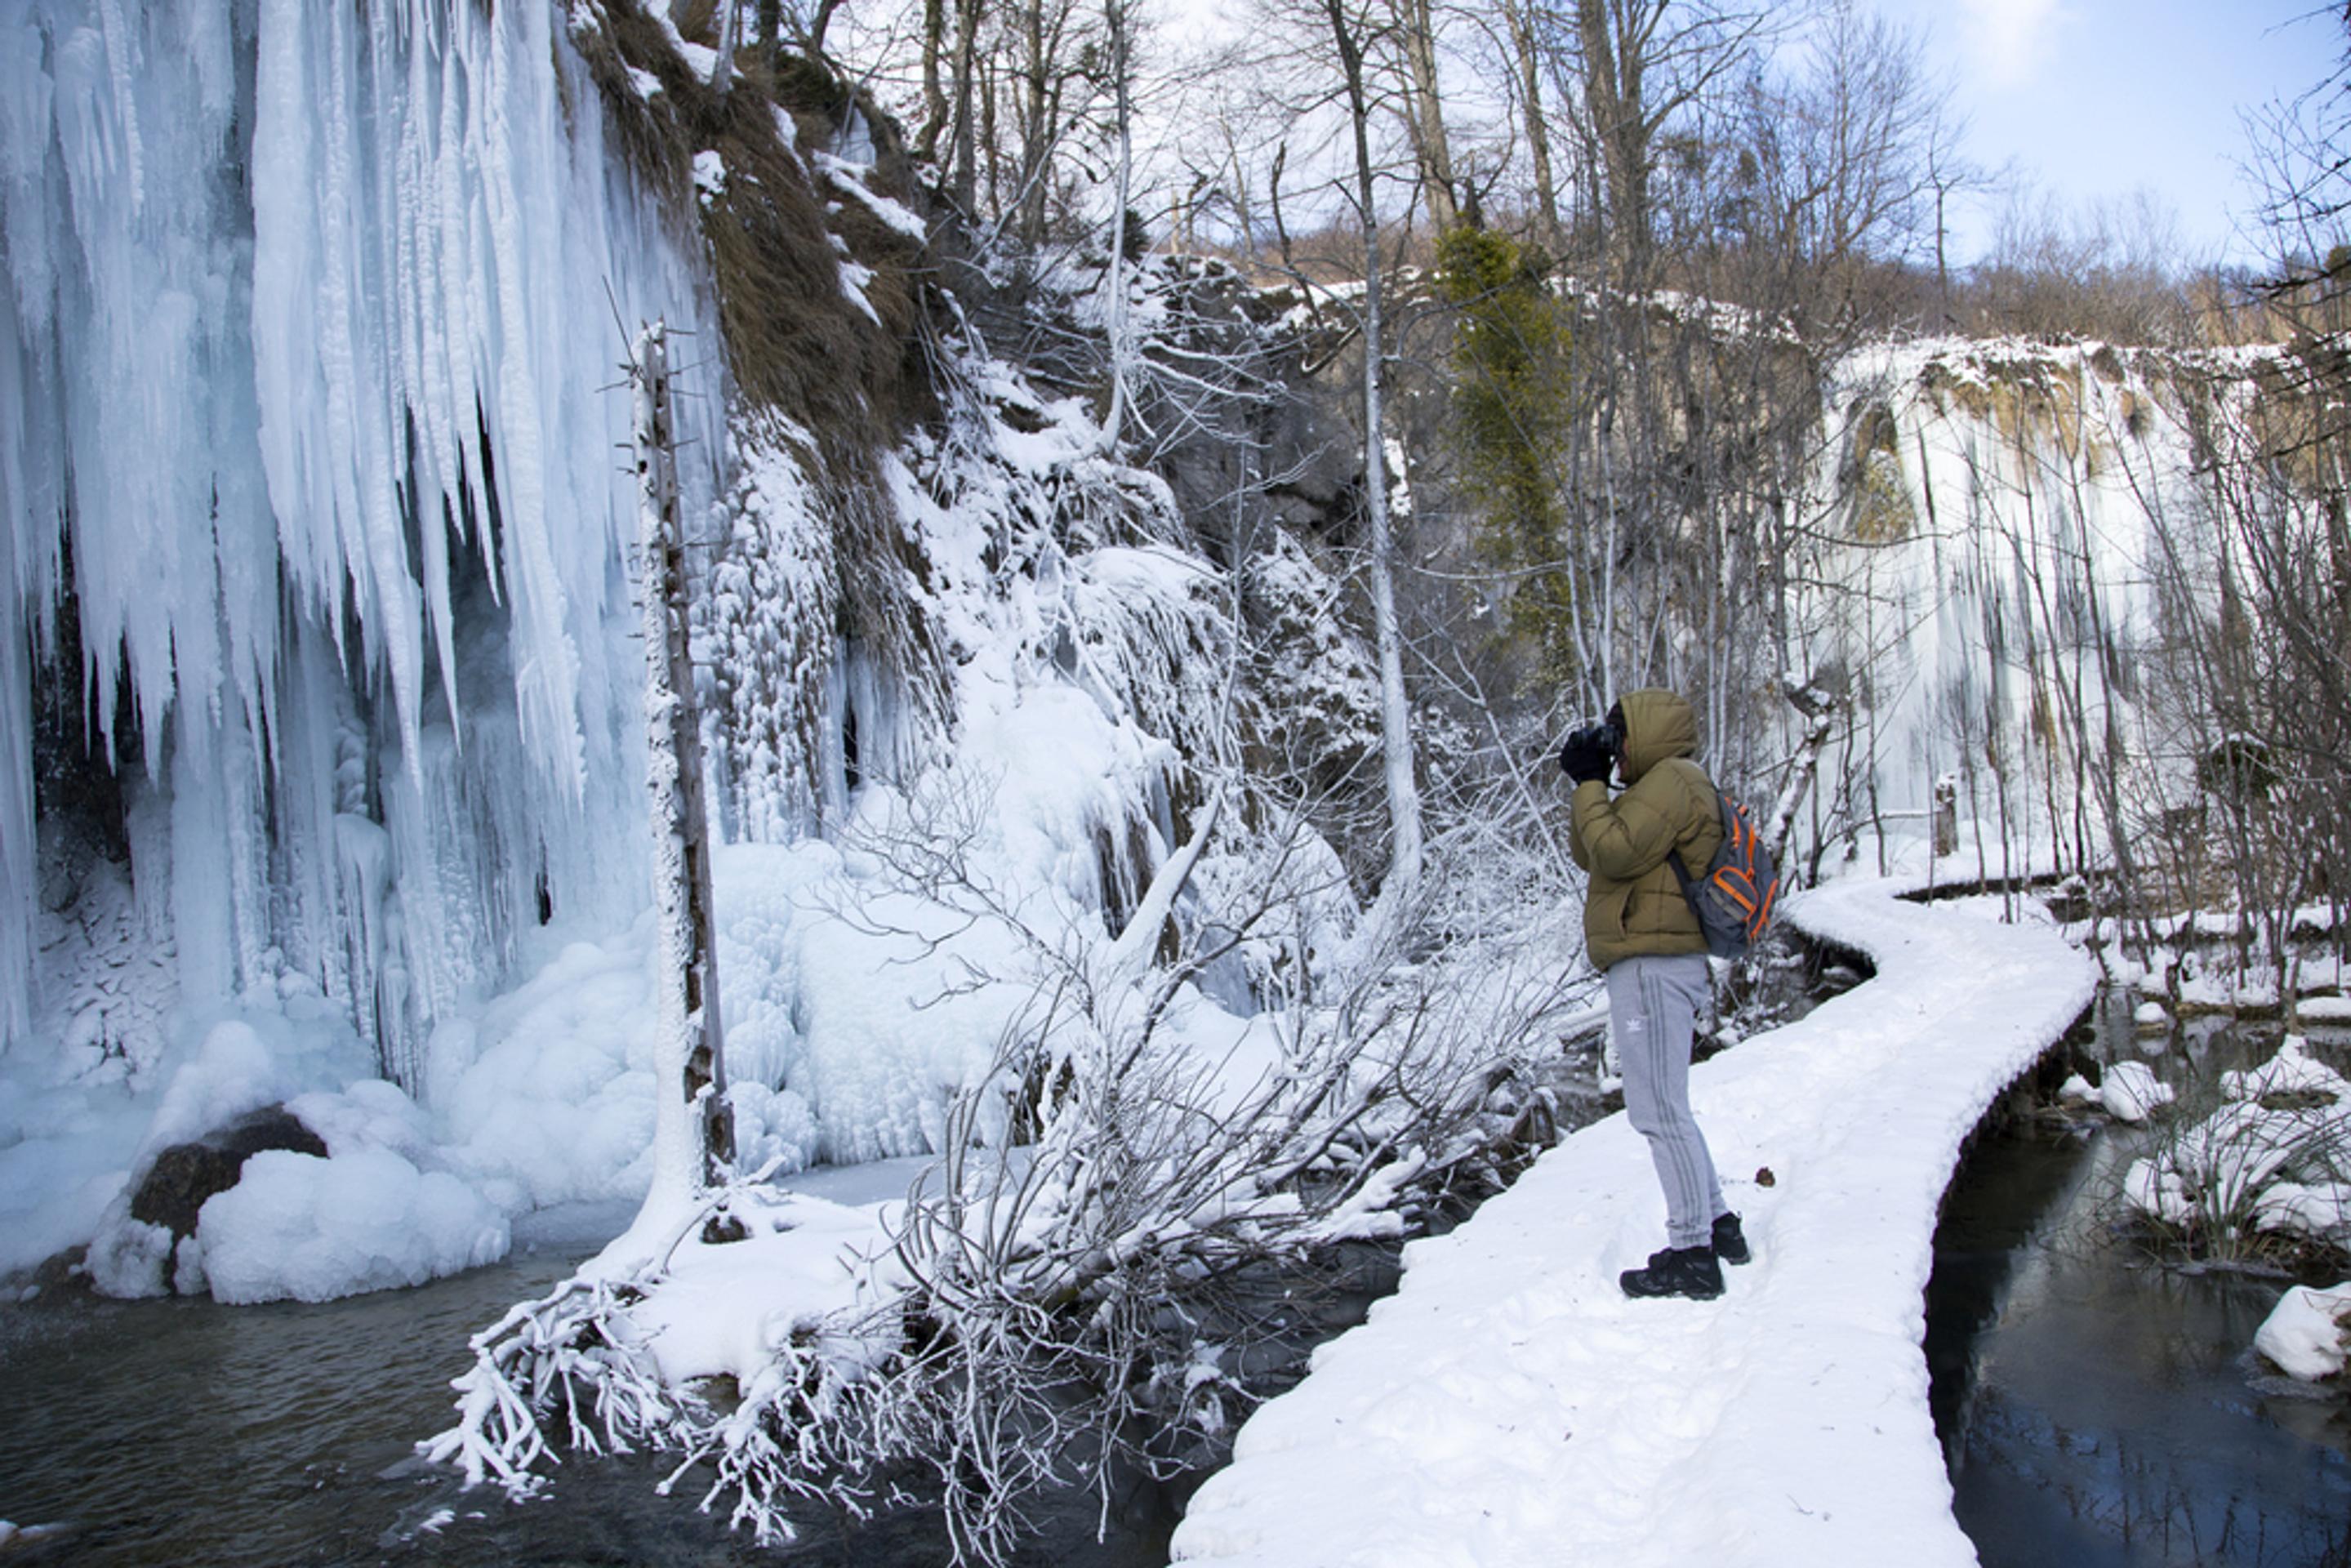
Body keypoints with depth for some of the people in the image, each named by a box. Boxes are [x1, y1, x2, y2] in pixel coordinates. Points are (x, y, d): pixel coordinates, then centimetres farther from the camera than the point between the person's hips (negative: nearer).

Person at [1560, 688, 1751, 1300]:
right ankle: (1717, 1226, 25)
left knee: (1659, 1111, -10)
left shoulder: (1673, 779, -9)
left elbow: (1615, 852, -20)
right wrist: (1587, 784, 10)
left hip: (1653, 964, -11)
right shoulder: (1660, 786, 24)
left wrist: (1590, 783, -10)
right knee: (1665, 1108, 18)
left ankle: (1693, 1255, -8)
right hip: (1655, 965, 11)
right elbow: (1587, 854, 20)